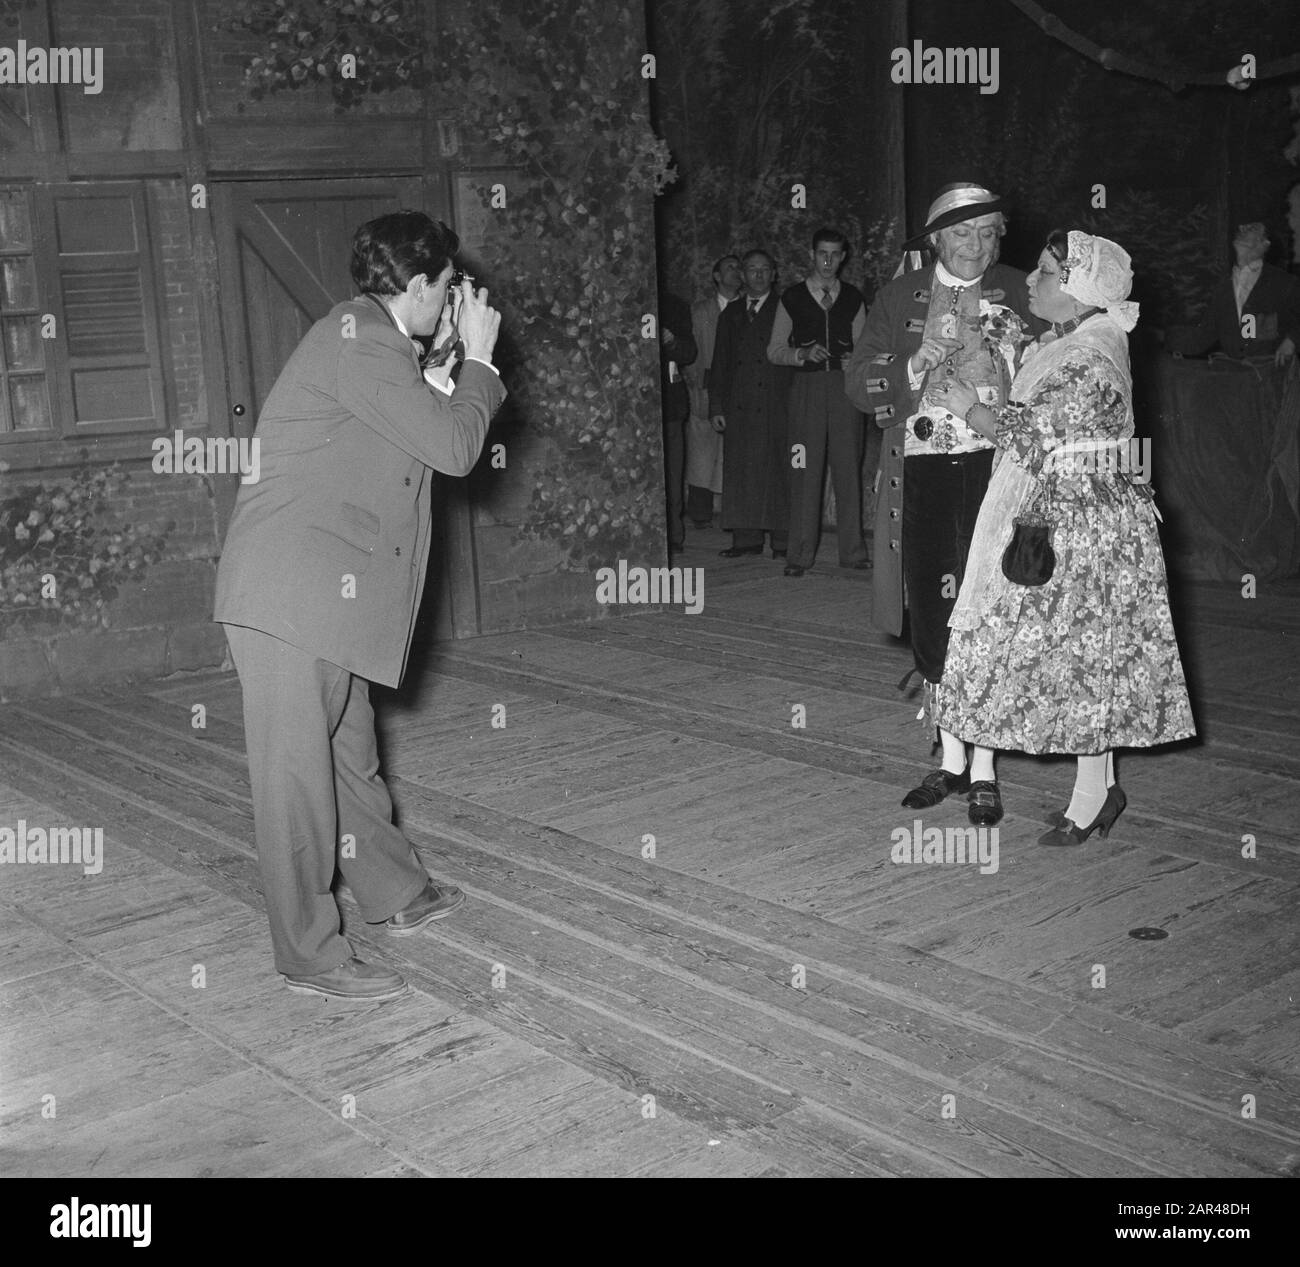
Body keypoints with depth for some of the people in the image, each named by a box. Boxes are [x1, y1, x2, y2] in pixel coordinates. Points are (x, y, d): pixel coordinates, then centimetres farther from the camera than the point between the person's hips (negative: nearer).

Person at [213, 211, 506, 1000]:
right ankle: (310, 956, 7)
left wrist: (447, 359, 19)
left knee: (350, 754, 21)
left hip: (325, 596, 10)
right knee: (298, 772, -2)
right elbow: (455, 447, -16)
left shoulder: (370, 339, 17)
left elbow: (428, 428, 25)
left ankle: (396, 893, 36)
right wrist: (477, 359, -2)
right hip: (294, 594, -10)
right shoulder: (361, 342, -16)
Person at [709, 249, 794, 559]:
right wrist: (716, 406, 7)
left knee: (777, 470, -6)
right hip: (738, 406, 4)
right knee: (739, 470, 2)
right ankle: (746, 538, 7)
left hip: (775, 405, -4)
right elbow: (719, 362, 16)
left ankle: (782, 540, -2)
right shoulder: (731, 314, 18)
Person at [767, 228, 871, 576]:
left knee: (849, 466, 0)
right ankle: (800, 555, 0)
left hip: (845, 386, 1)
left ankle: (852, 551, 7)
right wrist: (803, 354, -9)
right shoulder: (792, 298, 9)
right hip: (807, 387, -1)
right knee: (805, 469, -5)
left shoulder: (853, 299, 13)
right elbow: (774, 350, 8)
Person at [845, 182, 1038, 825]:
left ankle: (983, 770, 5)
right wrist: (917, 364, -12)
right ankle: (951, 760, 21)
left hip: (994, 465, -2)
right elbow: (858, 385, 4)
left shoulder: (1019, 293, 7)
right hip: (920, 471, 2)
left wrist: (1011, 344, -13)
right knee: (929, 615, 6)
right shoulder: (900, 296, 9)